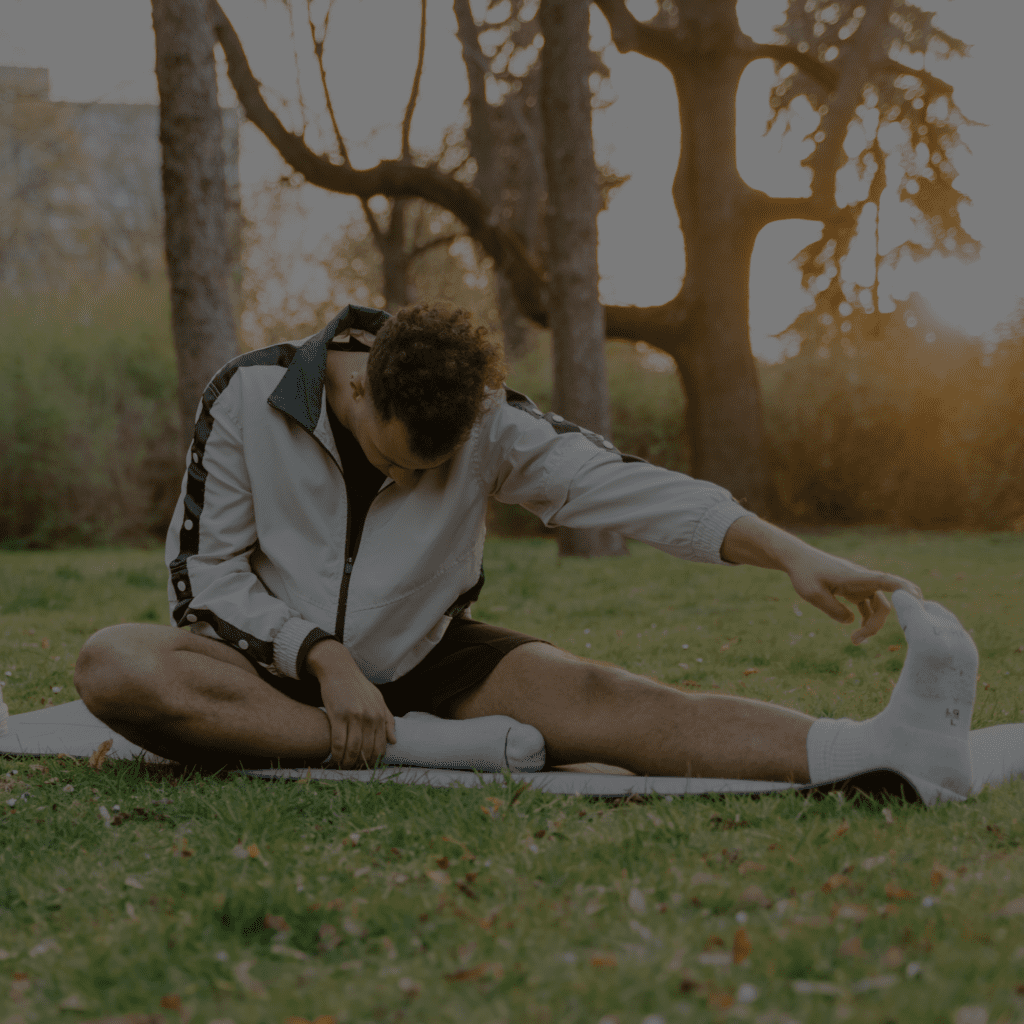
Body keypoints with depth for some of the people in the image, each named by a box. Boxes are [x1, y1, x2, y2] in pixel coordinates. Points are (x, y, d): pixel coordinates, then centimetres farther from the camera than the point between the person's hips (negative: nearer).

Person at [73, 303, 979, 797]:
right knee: (112, 665, -33)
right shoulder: (248, 400, -14)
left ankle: (882, 744, -45)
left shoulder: (488, 421, -10)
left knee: (588, 694, -27)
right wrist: (322, 657, -23)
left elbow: (617, 484, -20)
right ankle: (419, 750, -36)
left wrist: (791, 555, -32)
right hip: (276, 670, 0)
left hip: (422, 664, 1)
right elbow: (205, 572, -9)